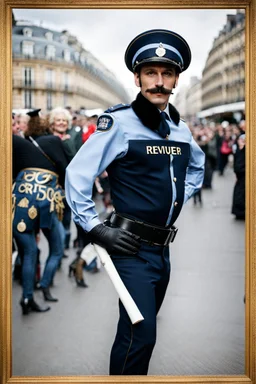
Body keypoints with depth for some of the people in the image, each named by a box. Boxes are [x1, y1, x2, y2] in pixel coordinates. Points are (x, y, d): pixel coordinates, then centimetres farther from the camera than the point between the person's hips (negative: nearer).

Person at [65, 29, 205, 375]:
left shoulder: (179, 127, 7)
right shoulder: (119, 121, -13)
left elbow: (197, 166, 27)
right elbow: (77, 174, -14)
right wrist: (96, 228, -16)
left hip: (162, 249, 7)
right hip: (133, 248, -7)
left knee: (142, 330, 19)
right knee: (140, 334, -11)